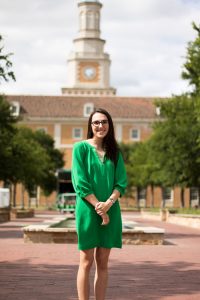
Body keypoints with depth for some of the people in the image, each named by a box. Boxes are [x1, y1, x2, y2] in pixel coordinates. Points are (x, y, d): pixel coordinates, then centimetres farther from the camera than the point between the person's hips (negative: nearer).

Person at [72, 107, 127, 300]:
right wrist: (98, 207, -13)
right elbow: (80, 182, -7)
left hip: (110, 211, 4)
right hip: (88, 210, -4)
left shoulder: (114, 152, 12)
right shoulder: (81, 148, 0)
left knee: (102, 263, 6)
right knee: (86, 262, -3)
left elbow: (121, 182, 4)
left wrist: (108, 203, -14)